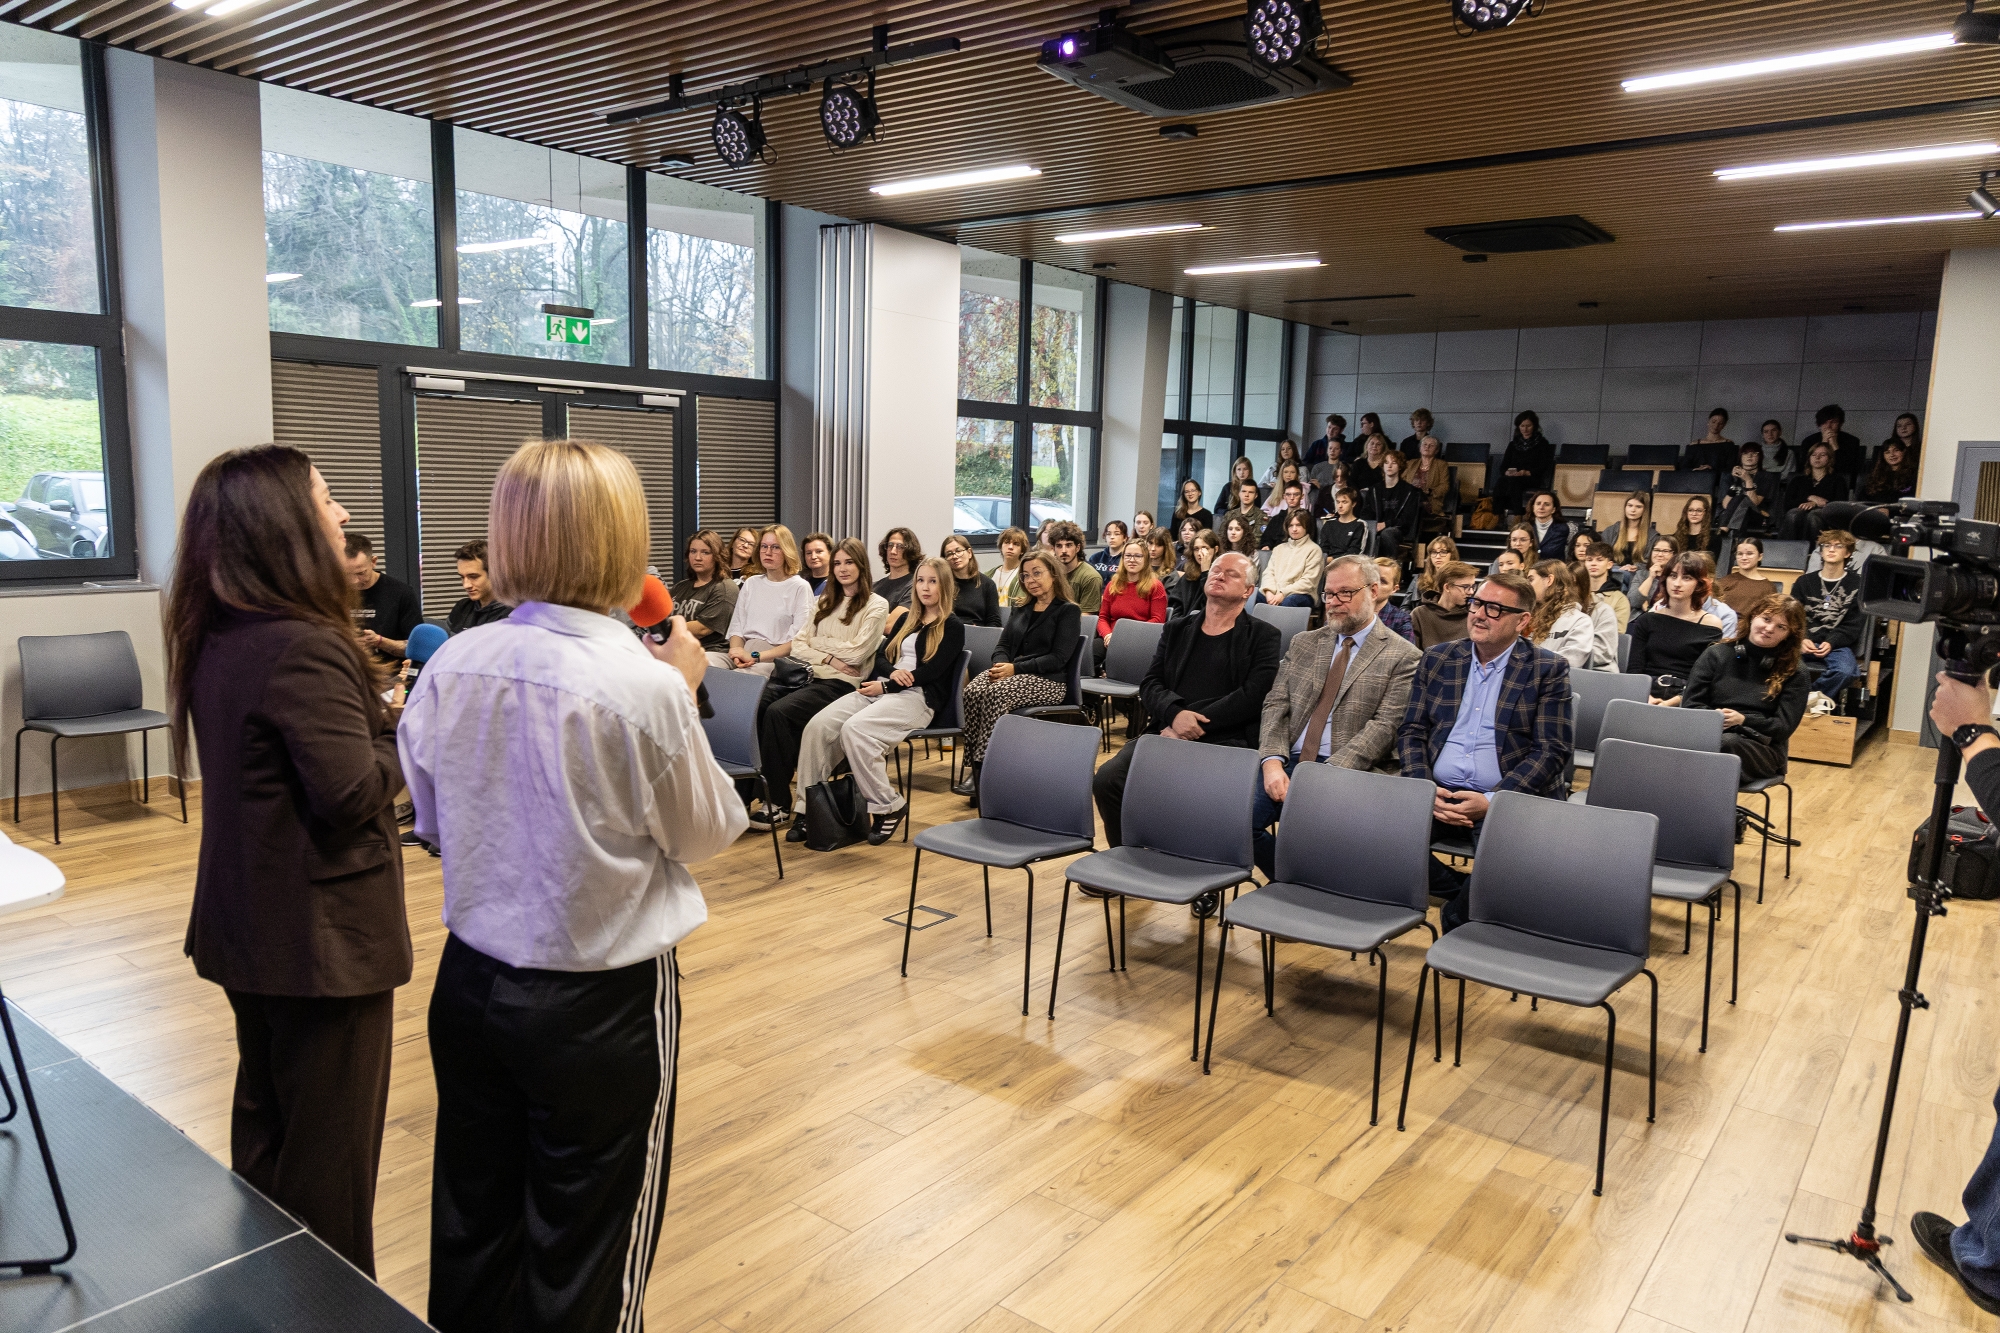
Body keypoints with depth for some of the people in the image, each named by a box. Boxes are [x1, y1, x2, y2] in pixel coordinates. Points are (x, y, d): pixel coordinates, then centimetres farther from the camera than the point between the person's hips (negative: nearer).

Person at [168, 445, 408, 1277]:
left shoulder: (217, 640, 5)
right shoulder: (304, 649, -24)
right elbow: (353, 793, -25)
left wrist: (377, 712, 2)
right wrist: (409, 733, -9)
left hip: (248, 927, 10)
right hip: (323, 934, -10)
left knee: (264, 1124, 22)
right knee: (331, 1148, 5)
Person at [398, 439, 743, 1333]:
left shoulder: (450, 667, -7)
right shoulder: (644, 687, -23)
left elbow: (433, 819, 8)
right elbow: (708, 832, -8)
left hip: (471, 982, 5)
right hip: (600, 1000, -5)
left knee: (472, 1227, 21)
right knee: (585, 1255, 15)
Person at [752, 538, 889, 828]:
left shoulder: (876, 606, 2)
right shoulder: (825, 602, 21)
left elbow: (856, 652, -9)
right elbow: (797, 645, 12)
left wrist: (818, 643, 1)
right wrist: (828, 658, -5)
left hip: (843, 683, -6)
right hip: (812, 675, 6)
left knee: (778, 712, -29)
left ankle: (779, 806, -23)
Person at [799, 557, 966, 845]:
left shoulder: (953, 627, 3)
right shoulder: (907, 620, 24)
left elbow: (931, 671, -8)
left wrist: (886, 686, -11)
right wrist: (892, 672, -7)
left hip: (919, 697, -7)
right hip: (882, 688, 7)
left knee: (855, 729, -33)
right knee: (819, 724, -19)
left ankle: (889, 807, -20)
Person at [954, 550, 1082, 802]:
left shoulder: (1068, 611, 1)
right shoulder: (1021, 610, 22)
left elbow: (1058, 658, -9)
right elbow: (1003, 646, 18)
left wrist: (1016, 668, -18)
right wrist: (999, 665, -7)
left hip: (1048, 681, -6)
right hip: (1010, 672, 6)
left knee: (996, 694, -35)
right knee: (973, 691, -28)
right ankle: (975, 768, -33)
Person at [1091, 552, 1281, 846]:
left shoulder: (1263, 636, 9)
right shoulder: (1177, 629, 22)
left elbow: (1253, 696, -5)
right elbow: (1150, 684, 12)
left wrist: (1194, 725, -11)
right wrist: (1175, 714, -11)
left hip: (1223, 739, -4)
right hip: (1165, 732, 4)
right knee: (1107, 778, -23)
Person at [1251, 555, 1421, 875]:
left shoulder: (1403, 656, 1)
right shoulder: (1303, 643, 18)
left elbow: (1385, 727, -9)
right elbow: (1276, 705, 10)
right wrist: (1273, 760, -8)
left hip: (1350, 771, -5)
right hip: (1289, 762, 5)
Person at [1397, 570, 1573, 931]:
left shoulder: (1548, 670, 2)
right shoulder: (1436, 659, 13)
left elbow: (1551, 751, -5)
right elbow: (1412, 731, 11)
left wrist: (1492, 802, -17)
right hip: (1437, 795, 3)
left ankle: (1457, 919, -5)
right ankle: (1463, 893, -3)